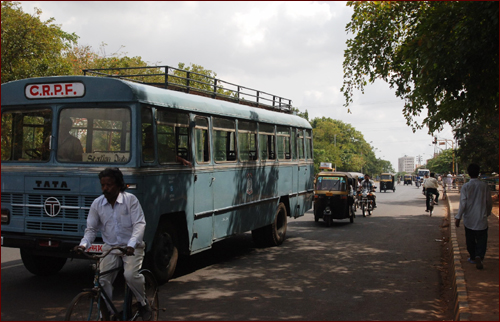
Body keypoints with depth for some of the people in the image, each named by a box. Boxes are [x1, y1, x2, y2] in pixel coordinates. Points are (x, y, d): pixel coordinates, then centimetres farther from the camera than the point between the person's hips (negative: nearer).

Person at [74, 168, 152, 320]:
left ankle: (143, 304, 4)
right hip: (110, 247, 4)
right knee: (103, 280, -9)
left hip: (132, 247, -4)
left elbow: (139, 224, -17)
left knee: (131, 275, -25)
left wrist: (131, 245, -32)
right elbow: (91, 228, 4)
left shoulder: (130, 199, -11)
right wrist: (83, 244, -16)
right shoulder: (97, 203, 0)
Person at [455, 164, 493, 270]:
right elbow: (489, 203, 5)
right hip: (482, 219, 0)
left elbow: (463, 203, -11)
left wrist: (458, 217, -4)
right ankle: (479, 256, -17)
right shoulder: (485, 186, -4)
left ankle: (473, 257, 27)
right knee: (481, 240, 4)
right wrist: (487, 213, 22)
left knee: (470, 240, 15)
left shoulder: (466, 186, -9)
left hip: (469, 219, 0)